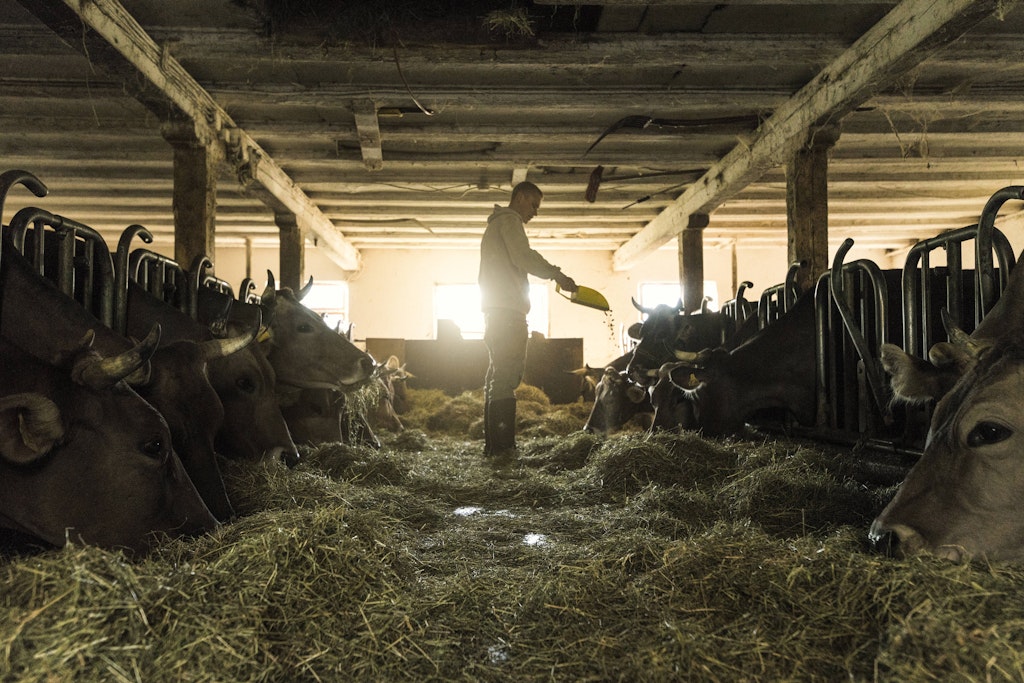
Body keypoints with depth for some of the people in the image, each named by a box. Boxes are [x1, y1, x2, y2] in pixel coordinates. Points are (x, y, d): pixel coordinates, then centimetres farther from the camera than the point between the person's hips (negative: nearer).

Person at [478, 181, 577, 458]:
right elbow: (523, 257, -14)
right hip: (507, 309, -11)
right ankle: (502, 445, -18)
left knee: (497, 377, 9)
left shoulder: (496, 223, 30)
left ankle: (493, 444, 10)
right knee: (507, 376, -14)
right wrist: (557, 274, -7)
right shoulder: (509, 220, -1)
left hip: (496, 310, 11)